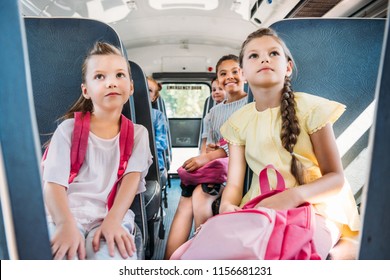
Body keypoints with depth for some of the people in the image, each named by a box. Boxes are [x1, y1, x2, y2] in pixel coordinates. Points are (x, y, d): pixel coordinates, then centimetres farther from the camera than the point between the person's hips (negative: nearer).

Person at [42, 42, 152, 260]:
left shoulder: (137, 133, 10)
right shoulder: (69, 128, 6)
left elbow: (132, 179, -2)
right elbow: (53, 184, -3)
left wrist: (113, 221, -18)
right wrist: (66, 224, -21)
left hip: (111, 217, 1)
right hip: (66, 215, 0)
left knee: (117, 257, -29)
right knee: (61, 256, -30)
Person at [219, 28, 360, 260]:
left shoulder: (310, 108, -6)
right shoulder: (239, 121, 4)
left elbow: (336, 178, -6)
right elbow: (234, 184, 0)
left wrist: (295, 195, -26)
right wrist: (227, 206, -23)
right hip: (262, 209, 3)